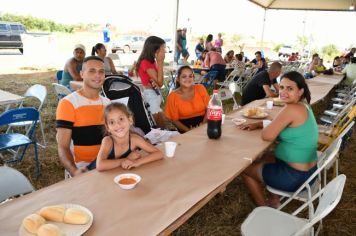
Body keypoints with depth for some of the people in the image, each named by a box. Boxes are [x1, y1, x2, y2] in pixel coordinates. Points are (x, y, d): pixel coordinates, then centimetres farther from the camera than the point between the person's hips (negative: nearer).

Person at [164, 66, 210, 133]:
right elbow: (175, 120, -1)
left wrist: (203, 124, -16)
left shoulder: (200, 88, 0)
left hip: (203, 122, 2)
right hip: (186, 126, -1)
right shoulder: (173, 96, -5)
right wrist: (188, 130, -16)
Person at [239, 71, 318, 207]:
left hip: (296, 176, -9)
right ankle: (274, 201, 34)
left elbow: (267, 136, -23)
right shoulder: (303, 106, 6)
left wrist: (262, 128, -2)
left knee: (245, 168, 10)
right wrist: (257, 124, 7)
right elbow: (278, 124, 19)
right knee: (263, 158, 31)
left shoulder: (292, 109, -24)